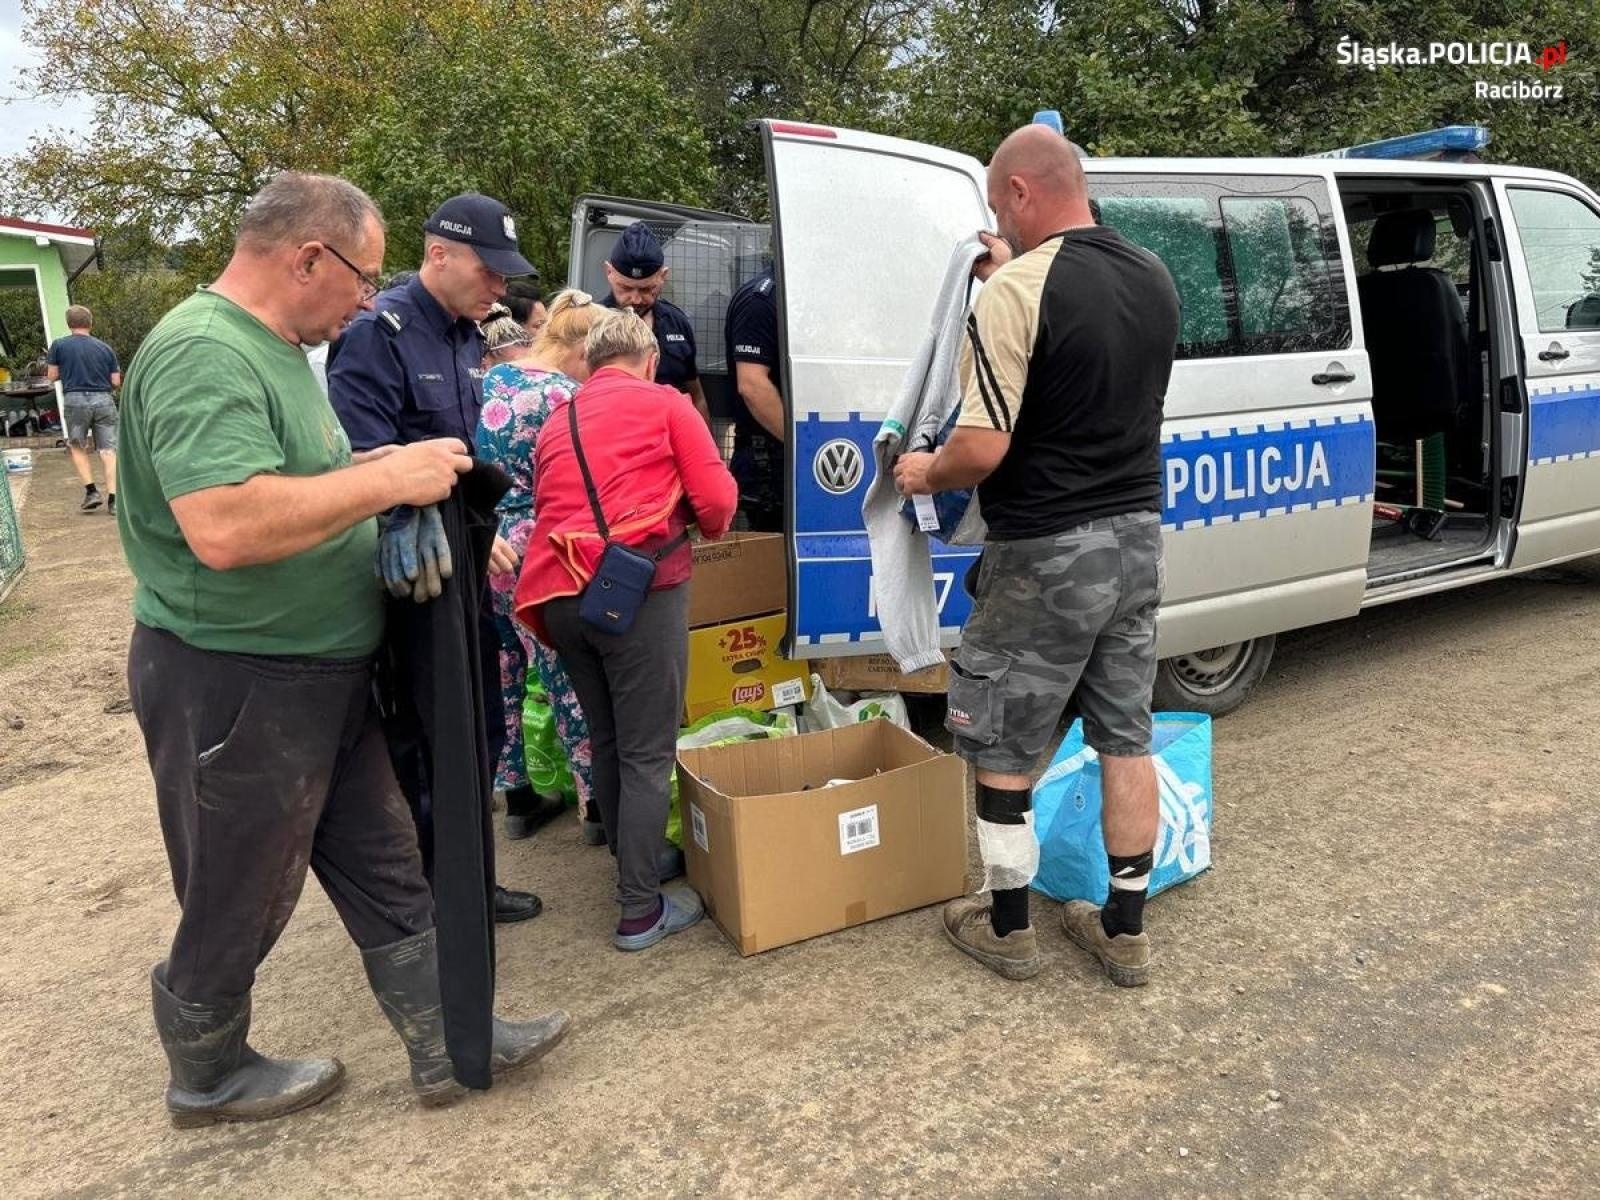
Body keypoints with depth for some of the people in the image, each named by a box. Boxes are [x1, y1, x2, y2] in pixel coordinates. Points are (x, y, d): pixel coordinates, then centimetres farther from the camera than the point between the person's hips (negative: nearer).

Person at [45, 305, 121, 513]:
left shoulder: (59, 345, 2)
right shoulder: (105, 348, 6)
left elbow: (52, 376, 4)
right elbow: (116, 382, 4)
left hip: (75, 400, -1)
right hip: (103, 400, 1)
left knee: (78, 448, 17)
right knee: (108, 451, 0)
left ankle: (91, 491, 6)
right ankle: (113, 499, -7)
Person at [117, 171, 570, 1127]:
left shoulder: (274, 349, 11)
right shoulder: (204, 353, -22)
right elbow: (224, 528, -35)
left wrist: (374, 468, 8)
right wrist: (388, 479, -27)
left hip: (323, 677, 10)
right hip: (234, 688, -10)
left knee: (387, 876, 15)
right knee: (239, 907, 12)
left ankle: (448, 1046, 29)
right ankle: (208, 1078, 38)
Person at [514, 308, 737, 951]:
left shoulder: (556, 422, 22)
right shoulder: (666, 403, 7)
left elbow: (547, 507, 17)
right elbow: (717, 499, 1)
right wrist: (705, 527, 21)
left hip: (558, 593, 6)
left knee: (606, 741, 20)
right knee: (647, 752, 3)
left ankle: (631, 863, 34)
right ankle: (641, 909, 9)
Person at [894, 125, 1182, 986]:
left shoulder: (1015, 292, -18)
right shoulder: (1154, 278, 7)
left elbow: (983, 449, -23)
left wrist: (924, 473, -2)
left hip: (1045, 556, -7)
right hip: (1136, 535, 8)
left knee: (1000, 747, 9)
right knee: (1126, 737, 15)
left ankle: (1007, 928, 24)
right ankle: (1123, 930, 27)